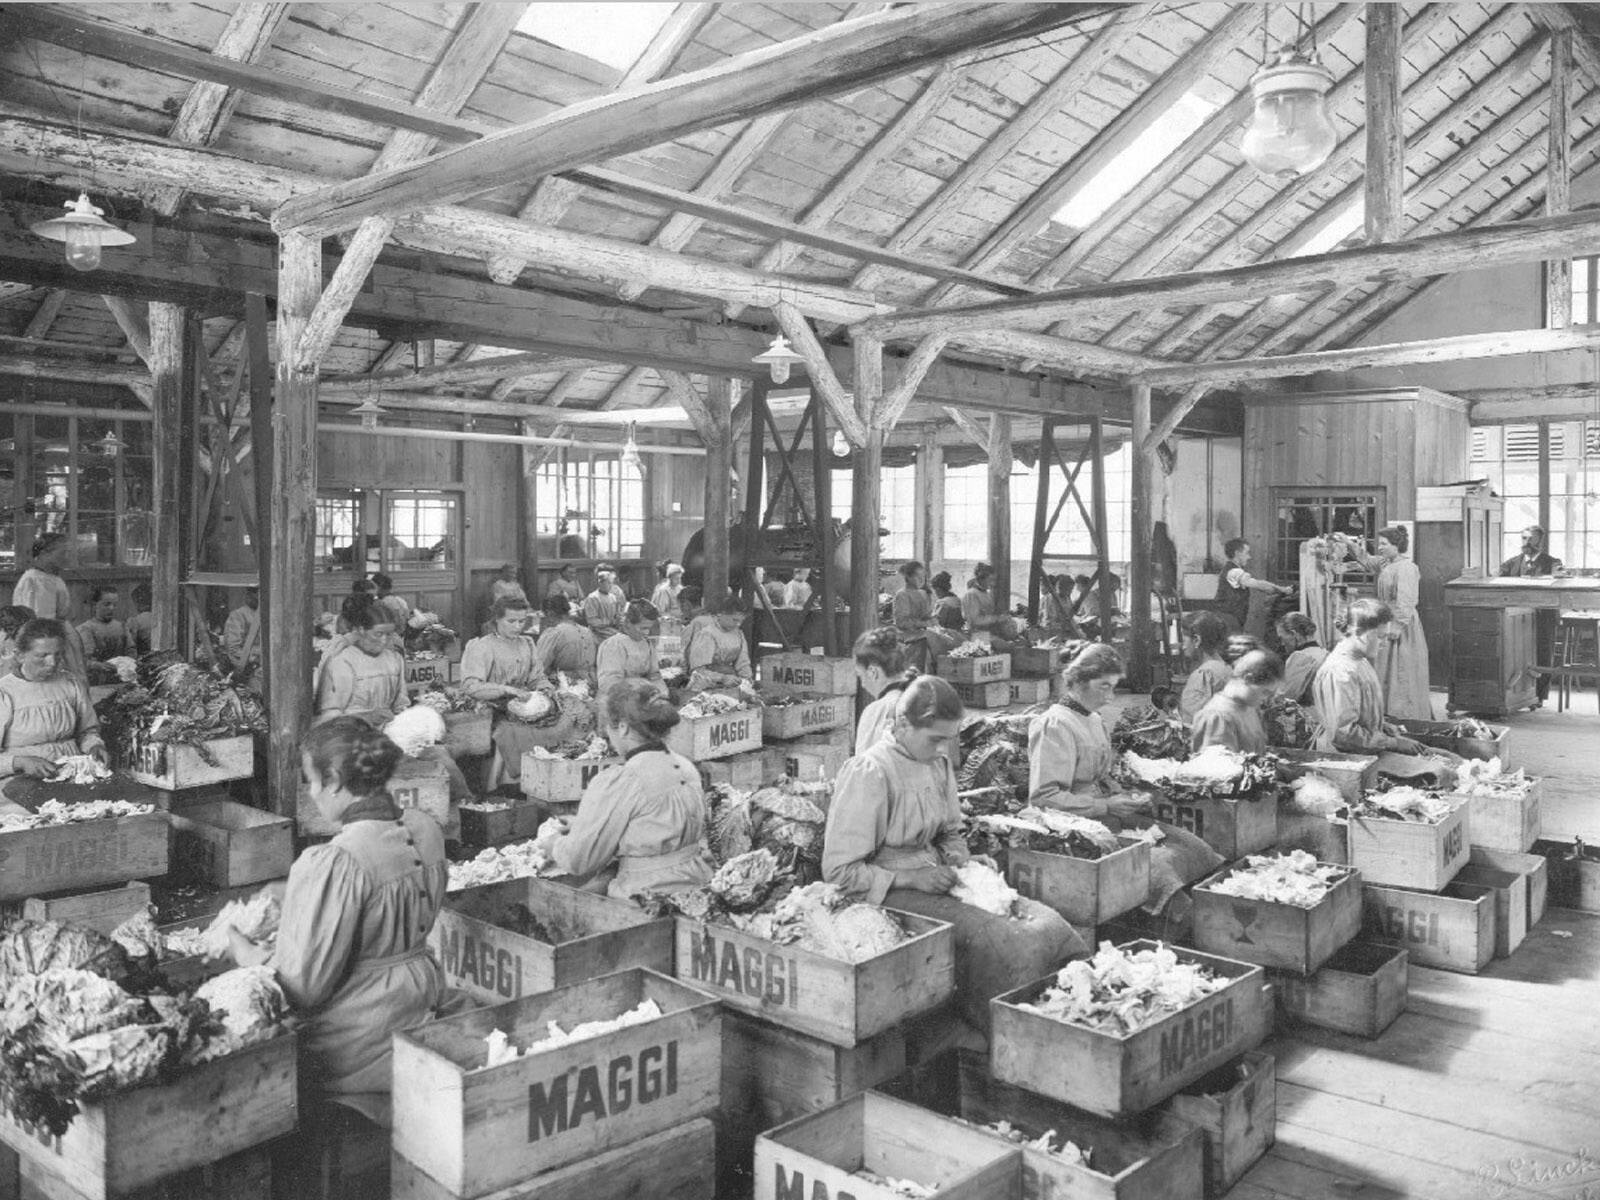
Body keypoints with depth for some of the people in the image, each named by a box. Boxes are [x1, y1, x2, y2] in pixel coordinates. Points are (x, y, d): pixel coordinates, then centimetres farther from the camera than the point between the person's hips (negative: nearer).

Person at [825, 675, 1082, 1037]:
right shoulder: (870, 772, -18)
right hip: (890, 893, -8)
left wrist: (963, 859, -1)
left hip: (934, 879, 8)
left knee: (1044, 923, -11)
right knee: (989, 937, -28)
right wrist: (912, 879, -21)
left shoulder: (938, 763, 6)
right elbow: (840, 871, -17)